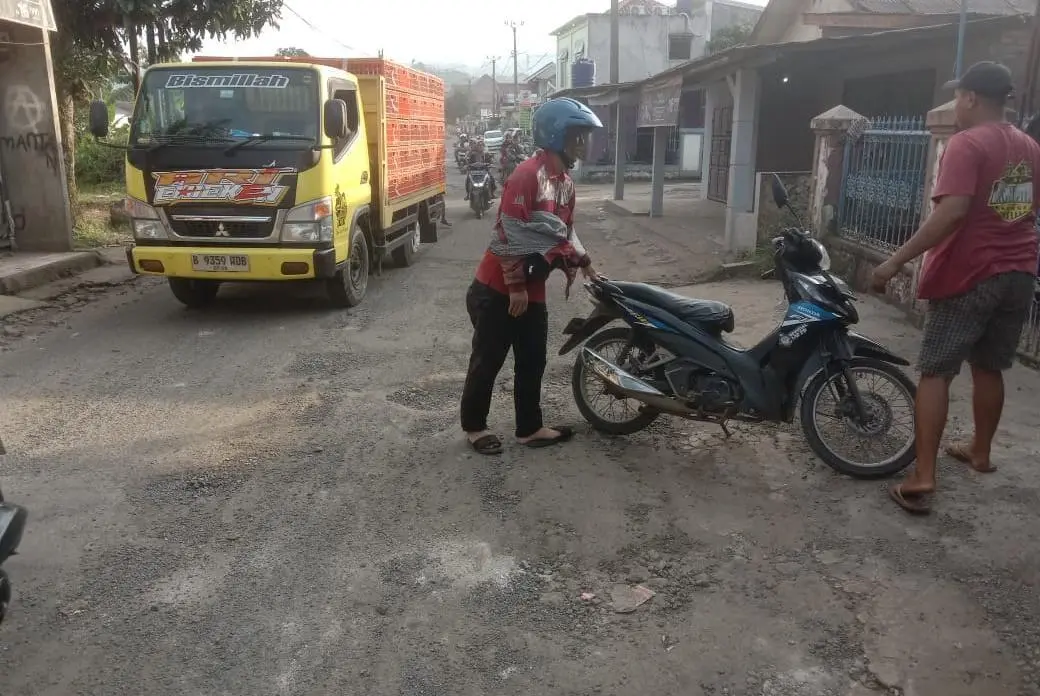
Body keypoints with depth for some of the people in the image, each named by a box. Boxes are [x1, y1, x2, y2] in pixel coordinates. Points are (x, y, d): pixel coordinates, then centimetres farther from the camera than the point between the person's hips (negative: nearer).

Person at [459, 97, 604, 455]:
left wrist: (583, 263, 9)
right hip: (498, 289, -9)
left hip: (532, 290, 9)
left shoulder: (565, 182, 11)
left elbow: (564, 230, 21)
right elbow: (510, 233, -21)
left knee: (533, 361, 13)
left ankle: (530, 428, 26)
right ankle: (474, 426, 20)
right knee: (488, 360, 4)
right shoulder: (529, 174, -19)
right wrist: (515, 285, -20)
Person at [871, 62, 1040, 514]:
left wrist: (896, 261, -26)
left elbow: (952, 212, -27)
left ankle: (922, 478, -9)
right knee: (989, 369, 20)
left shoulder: (967, 144, -15)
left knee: (935, 373, -5)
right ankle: (980, 452, 35)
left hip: (968, 276, -7)